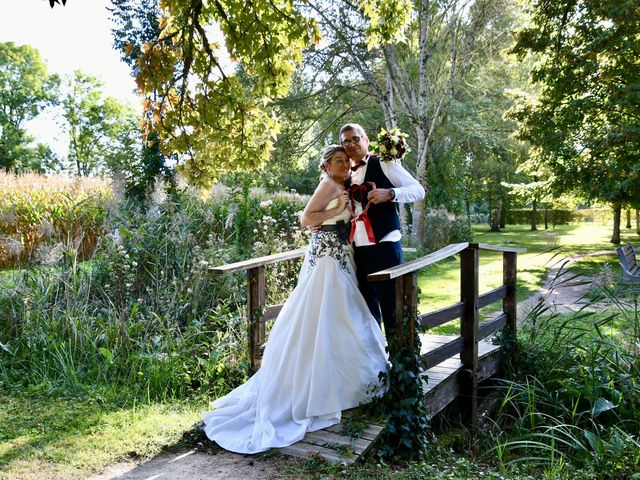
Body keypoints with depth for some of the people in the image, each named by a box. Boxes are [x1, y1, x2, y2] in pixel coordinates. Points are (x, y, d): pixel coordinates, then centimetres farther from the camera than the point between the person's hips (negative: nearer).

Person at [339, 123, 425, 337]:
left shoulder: (384, 165, -1)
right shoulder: (347, 175, 17)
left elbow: (418, 190, -7)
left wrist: (389, 193, -23)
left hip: (384, 247, -6)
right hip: (359, 251, 6)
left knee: (391, 309, -2)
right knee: (368, 310, 15)